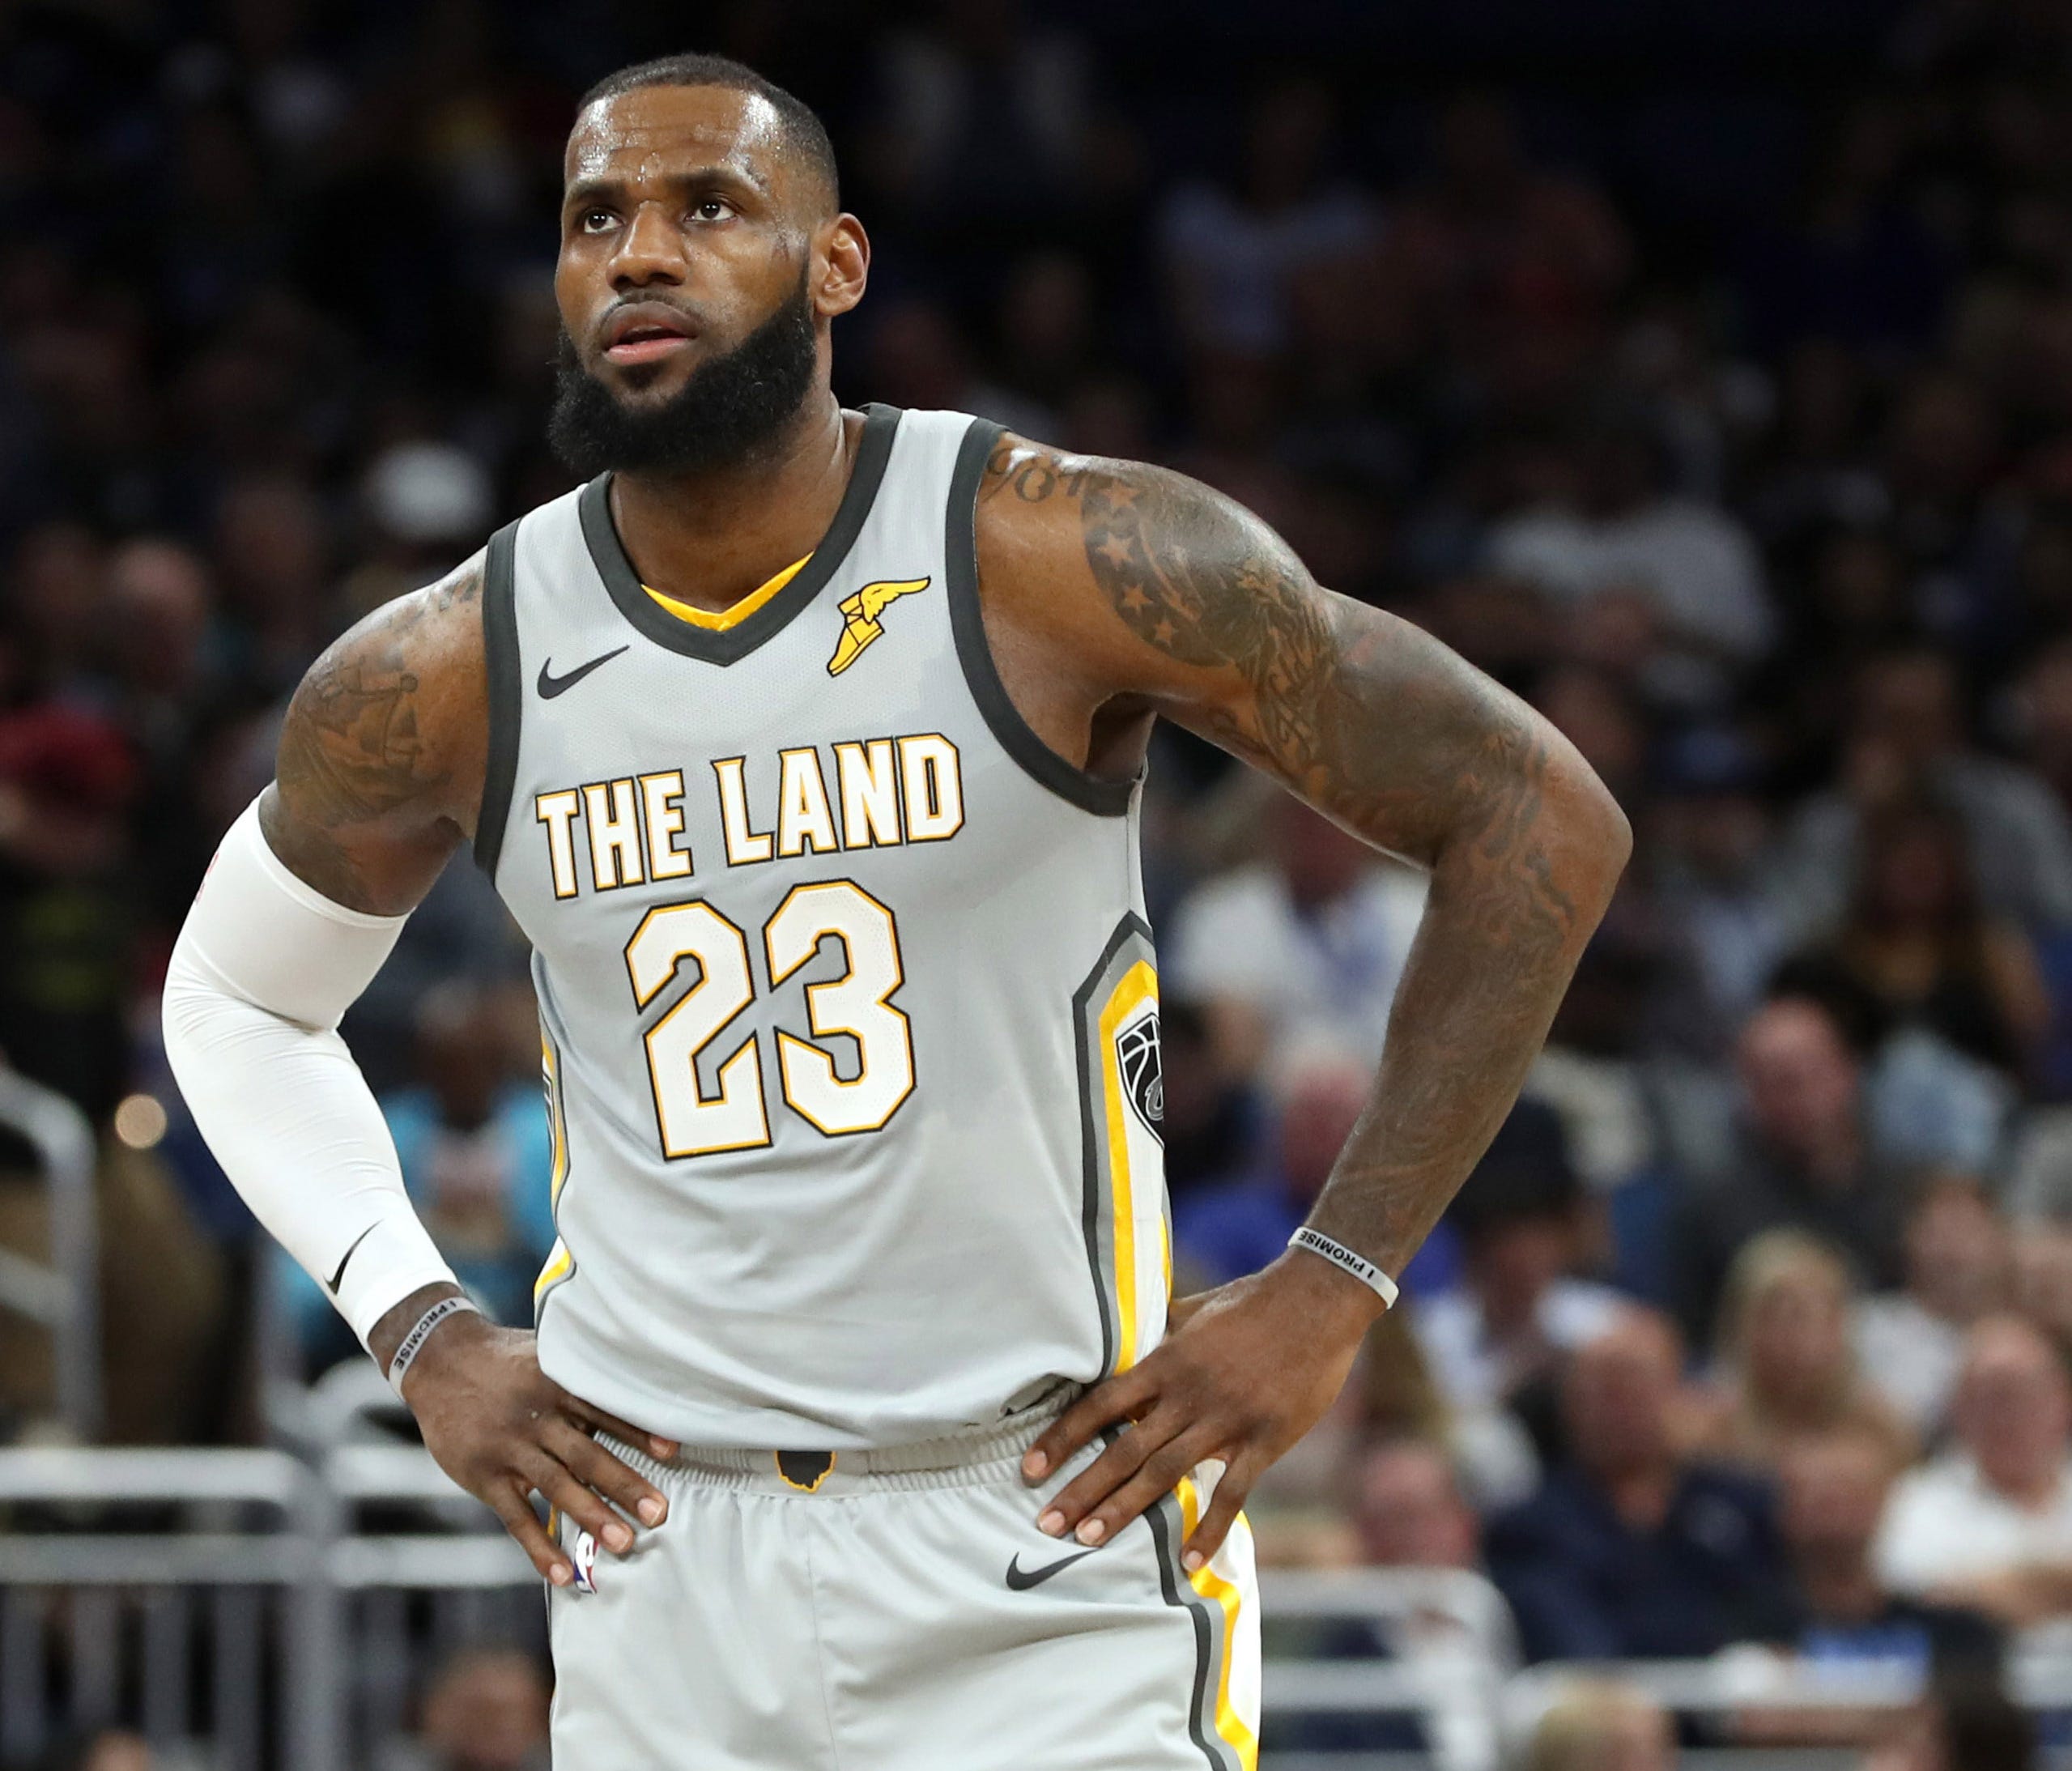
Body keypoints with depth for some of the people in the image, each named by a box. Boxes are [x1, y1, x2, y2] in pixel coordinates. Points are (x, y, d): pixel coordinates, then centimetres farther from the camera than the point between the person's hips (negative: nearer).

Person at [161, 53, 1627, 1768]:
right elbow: (236, 998, 21)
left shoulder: (1067, 566, -10)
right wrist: (420, 1334, 7)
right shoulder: (444, 679, 1)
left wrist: (1332, 1291, -7)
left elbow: (1544, 822, -5)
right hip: (661, 1562, 3)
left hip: (1048, 1542, -3)